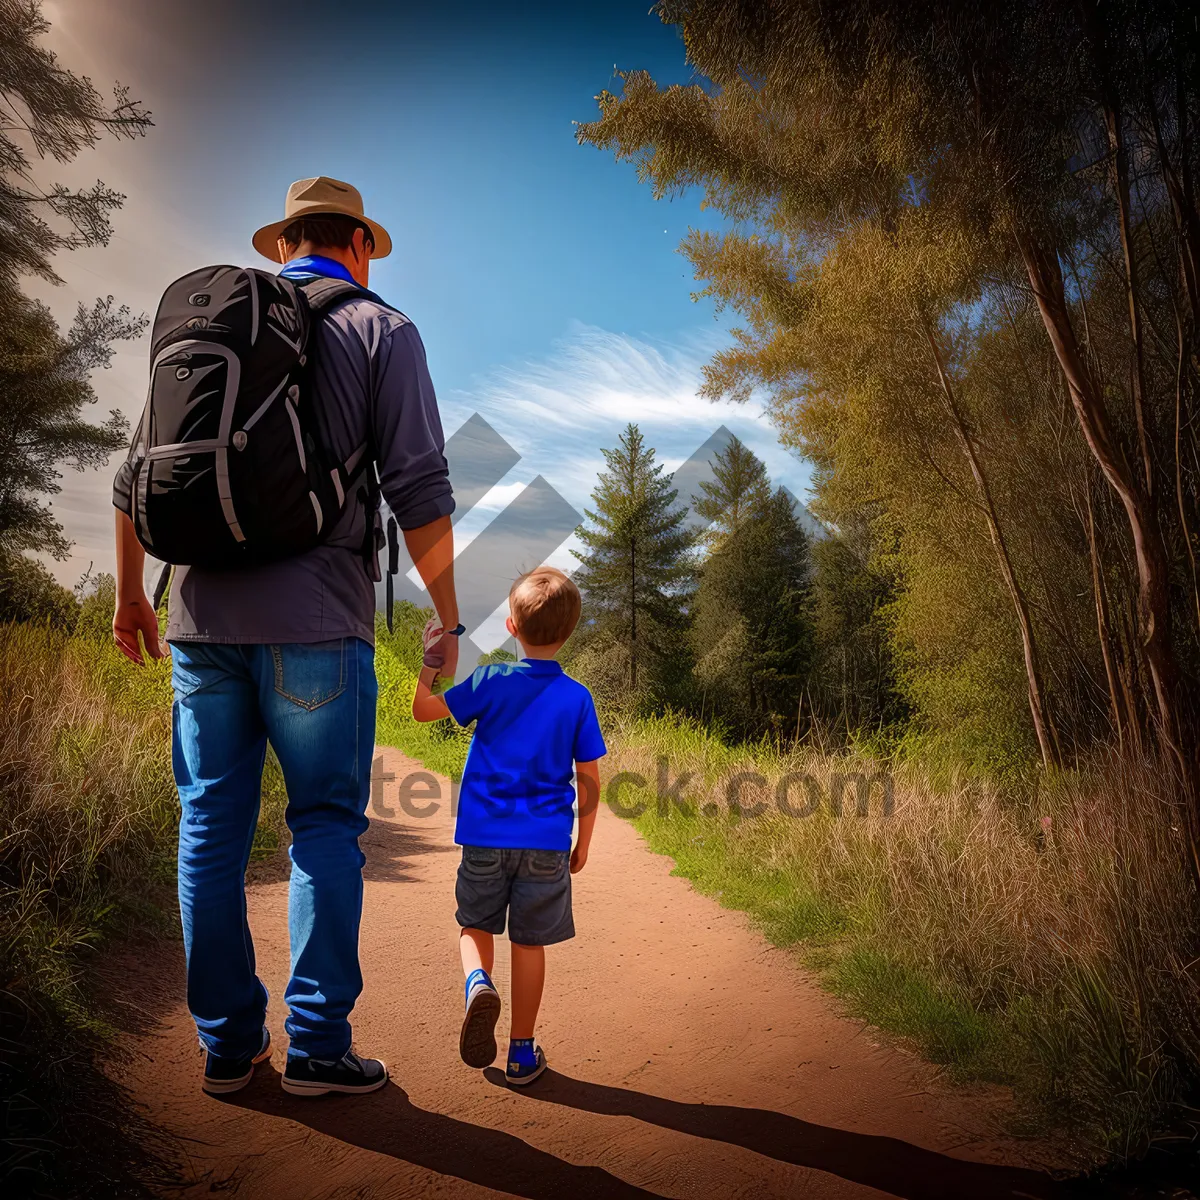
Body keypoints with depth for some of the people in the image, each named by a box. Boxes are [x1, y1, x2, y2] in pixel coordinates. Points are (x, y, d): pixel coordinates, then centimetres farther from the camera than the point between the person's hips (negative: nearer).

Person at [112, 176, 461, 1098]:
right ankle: (318, 1045, 7)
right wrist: (449, 620, 1)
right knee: (326, 825, 4)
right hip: (316, 619, -4)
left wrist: (130, 591, 24)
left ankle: (229, 1040, 18)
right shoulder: (380, 330, 4)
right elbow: (420, 492, -7)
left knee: (213, 824, 10)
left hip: (203, 616, 5)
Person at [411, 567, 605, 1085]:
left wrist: (431, 661, 16)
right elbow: (589, 780, 0)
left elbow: (423, 709, 3)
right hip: (547, 840, 1)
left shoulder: (491, 682, -6)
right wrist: (583, 843, 12)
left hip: (486, 835, 0)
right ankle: (522, 1053, 20)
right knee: (529, 942, 12)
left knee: (475, 925, 19)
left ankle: (478, 982, -11)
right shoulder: (577, 697, -4)